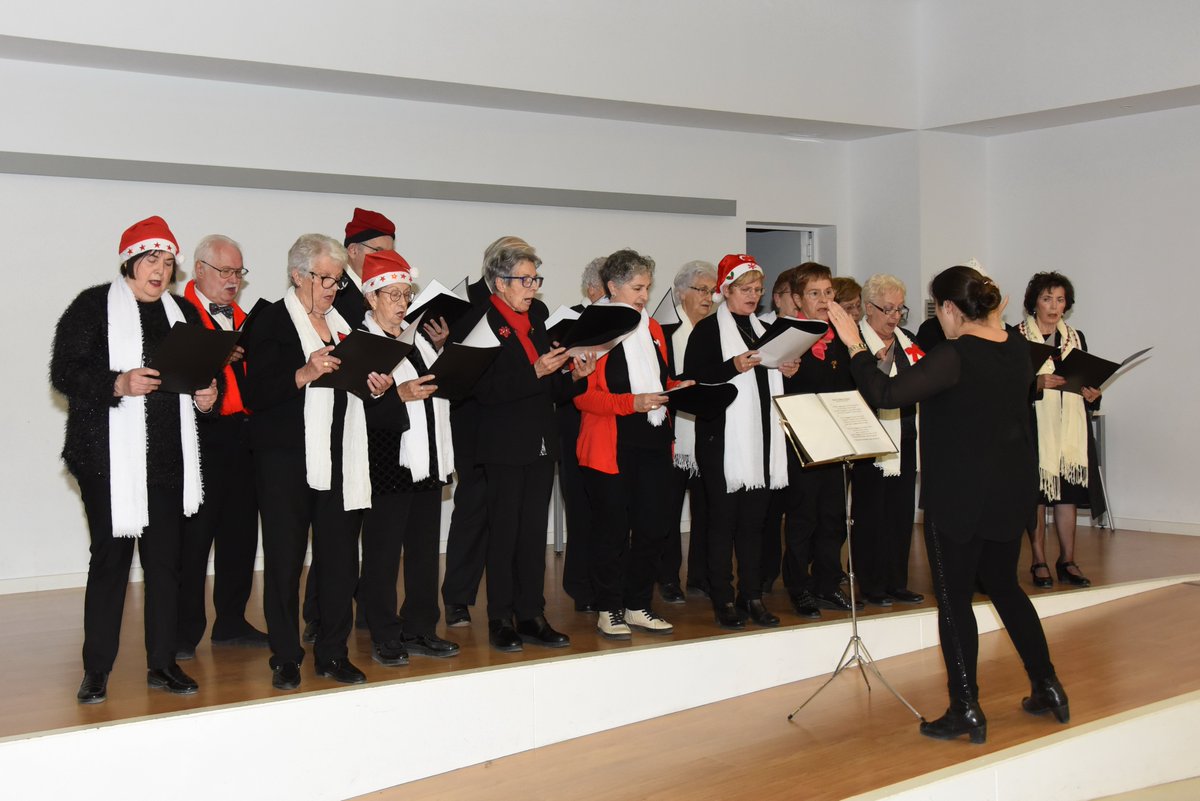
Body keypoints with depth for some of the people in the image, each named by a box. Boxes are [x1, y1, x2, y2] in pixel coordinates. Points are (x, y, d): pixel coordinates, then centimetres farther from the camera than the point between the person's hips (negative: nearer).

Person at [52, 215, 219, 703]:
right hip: (110, 456, -4)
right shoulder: (94, 306, 0)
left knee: (166, 558, 6)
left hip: (169, 457, 5)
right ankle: (97, 670, 9)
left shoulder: (183, 313, 16)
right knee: (110, 558, -1)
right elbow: (64, 373, -7)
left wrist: (206, 398, 1)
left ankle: (162, 663, 15)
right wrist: (118, 384, -21)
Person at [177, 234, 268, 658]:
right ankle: (185, 631, 6)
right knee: (194, 534, -3)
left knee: (241, 531, 11)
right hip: (202, 436, -7)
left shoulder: (241, 316, 19)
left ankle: (231, 622, 22)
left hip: (242, 433, 7)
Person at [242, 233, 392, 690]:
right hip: (286, 458, -5)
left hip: (339, 457, 5)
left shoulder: (343, 322, 15)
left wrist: (373, 386, 4)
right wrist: (304, 374, -24)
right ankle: (285, 658, 13)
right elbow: (254, 394, -13)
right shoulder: (272, 322, -4)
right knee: (285, 558, 2)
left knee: (340, 554, 6)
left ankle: (333, 653, 17)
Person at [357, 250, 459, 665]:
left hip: (428, 460, 7)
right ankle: (385, 639, 10)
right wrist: (400, 394, -26)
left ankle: (420, 629, 22)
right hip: (387, 463, -7)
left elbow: (442, 389, 20)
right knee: (382, 553, 1)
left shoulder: (420, 340, 16)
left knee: (425, 549, 11)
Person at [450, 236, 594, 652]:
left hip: (542, 444, 6)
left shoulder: (537, 318, 12)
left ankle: (532, 616, 16)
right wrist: (535, 371, -22)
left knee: (534, 534, 9)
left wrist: (574, 376, -3)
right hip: (504, 447, -6)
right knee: (503, 534, 1)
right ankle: (500, 621, 10)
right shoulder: (476, 322, -9)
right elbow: (484, 390, -19)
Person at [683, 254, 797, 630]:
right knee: (723, 519, -1)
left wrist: (787, 371, 5)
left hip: (761, 438, 6)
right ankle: (724, 601, 5)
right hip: (724, 439, -6)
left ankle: (752, 596, 14)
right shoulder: (708, 329, -3)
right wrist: (733, 367, -22)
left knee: (754, 519, 8)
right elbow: (692, 380, -12)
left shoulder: (762, 329, 18)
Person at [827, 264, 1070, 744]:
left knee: (954, 598, 2)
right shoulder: (1017, 349, 3)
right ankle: (1048, 688, 27)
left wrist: (855, 347, -17)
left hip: (960, 496, -8)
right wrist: (994, 320, 27)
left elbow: (885, 394, -27)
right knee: (1003, 584, 22)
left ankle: (966, 712, 6)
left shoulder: (955, 356, -21)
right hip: (1013, 488, 8)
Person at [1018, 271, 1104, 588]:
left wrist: (1092, 396, -3)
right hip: (1035, 427, -4)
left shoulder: (1075, 338, 14)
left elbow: (1087, 381, 17)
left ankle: (1067, 561, 9)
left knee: (1068, 492, 3)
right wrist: (1037, 383, -21)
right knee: (1036, 493, -2)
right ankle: (1039, 562, 6)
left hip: (1070, 427, 4)